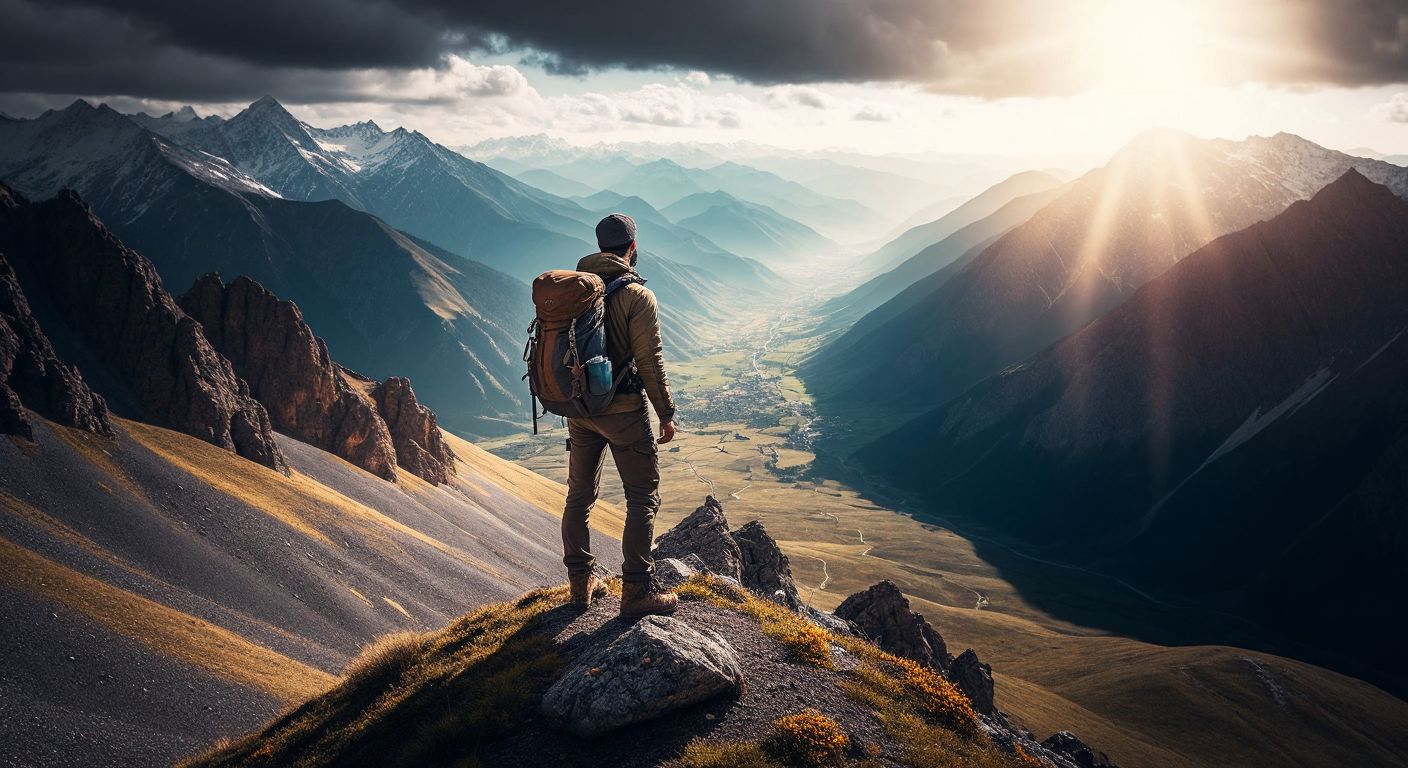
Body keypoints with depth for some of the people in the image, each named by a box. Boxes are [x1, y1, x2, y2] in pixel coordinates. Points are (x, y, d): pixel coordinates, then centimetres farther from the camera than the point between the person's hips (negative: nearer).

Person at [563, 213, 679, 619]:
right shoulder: (637, 296, -15)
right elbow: (650, 361, -16)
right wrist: (666, 415, -7)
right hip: (623, 410, -6)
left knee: (580, 494, 16)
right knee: (643, 498, 4)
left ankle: (581, 583, 25)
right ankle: (637, 592, 4)